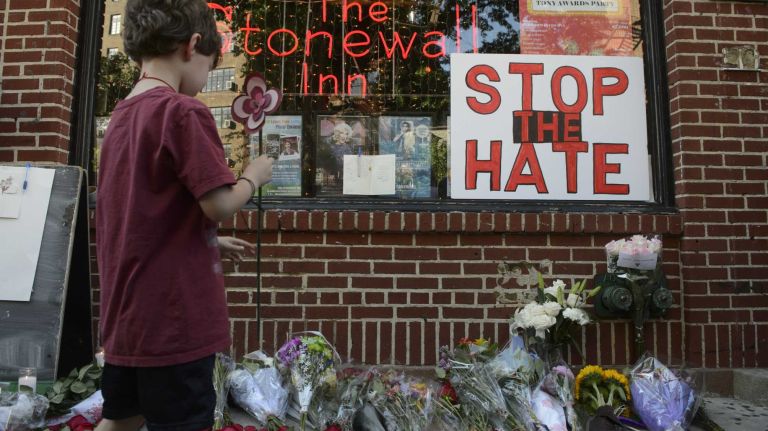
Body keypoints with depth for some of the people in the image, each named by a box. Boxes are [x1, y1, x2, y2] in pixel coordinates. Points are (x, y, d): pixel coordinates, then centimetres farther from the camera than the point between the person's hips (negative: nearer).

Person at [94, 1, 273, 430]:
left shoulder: (122, 116, 11)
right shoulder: (184, 111, -15)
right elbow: (220, 205, -19)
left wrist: (211, 244, 19)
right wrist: (254, 175, 0)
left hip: (126, 314, 8)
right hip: (174, 317, -8)